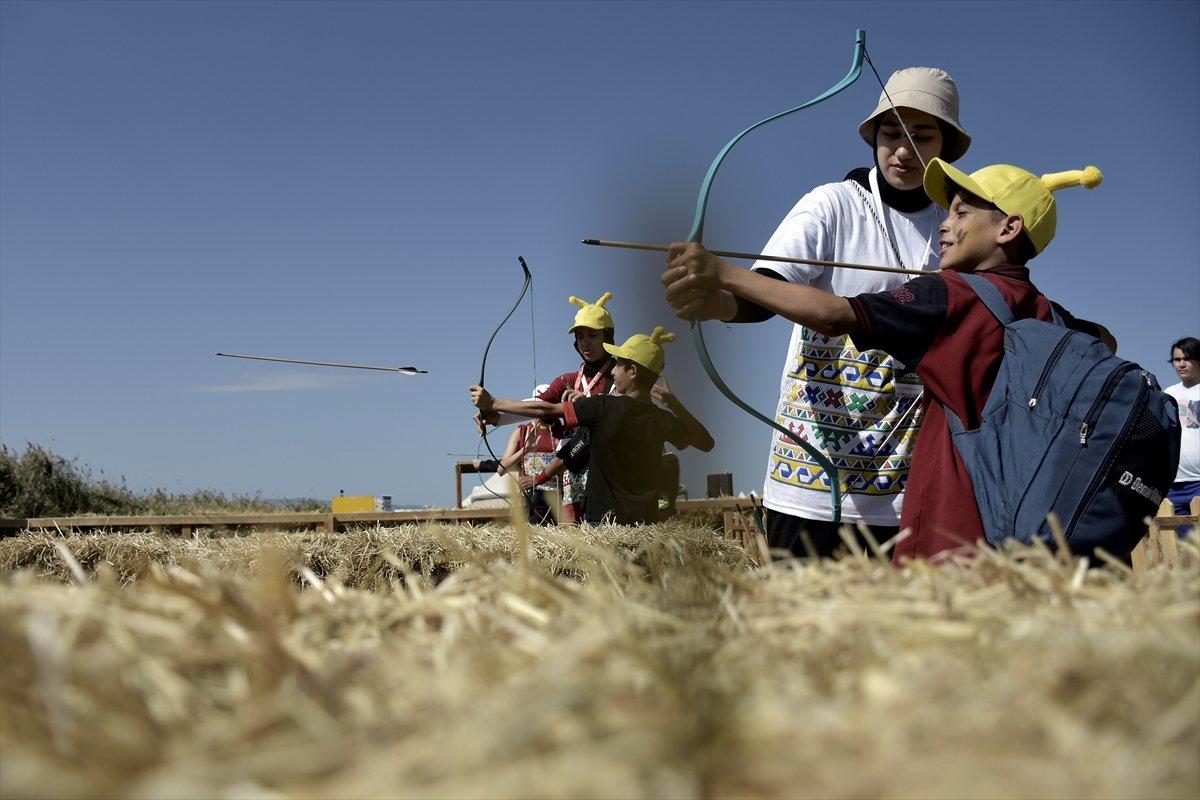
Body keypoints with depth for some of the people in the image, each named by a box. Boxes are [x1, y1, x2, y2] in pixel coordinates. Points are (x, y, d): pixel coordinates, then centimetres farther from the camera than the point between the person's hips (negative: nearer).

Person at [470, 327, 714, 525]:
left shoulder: (604, 407, -13)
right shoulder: (663, 420, 1)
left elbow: (546, 410, -9)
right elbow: (706, 442, 16)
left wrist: (492, 403, -1)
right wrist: (674, 404, 15)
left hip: (602, 522, -5)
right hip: (647, 523, 5)